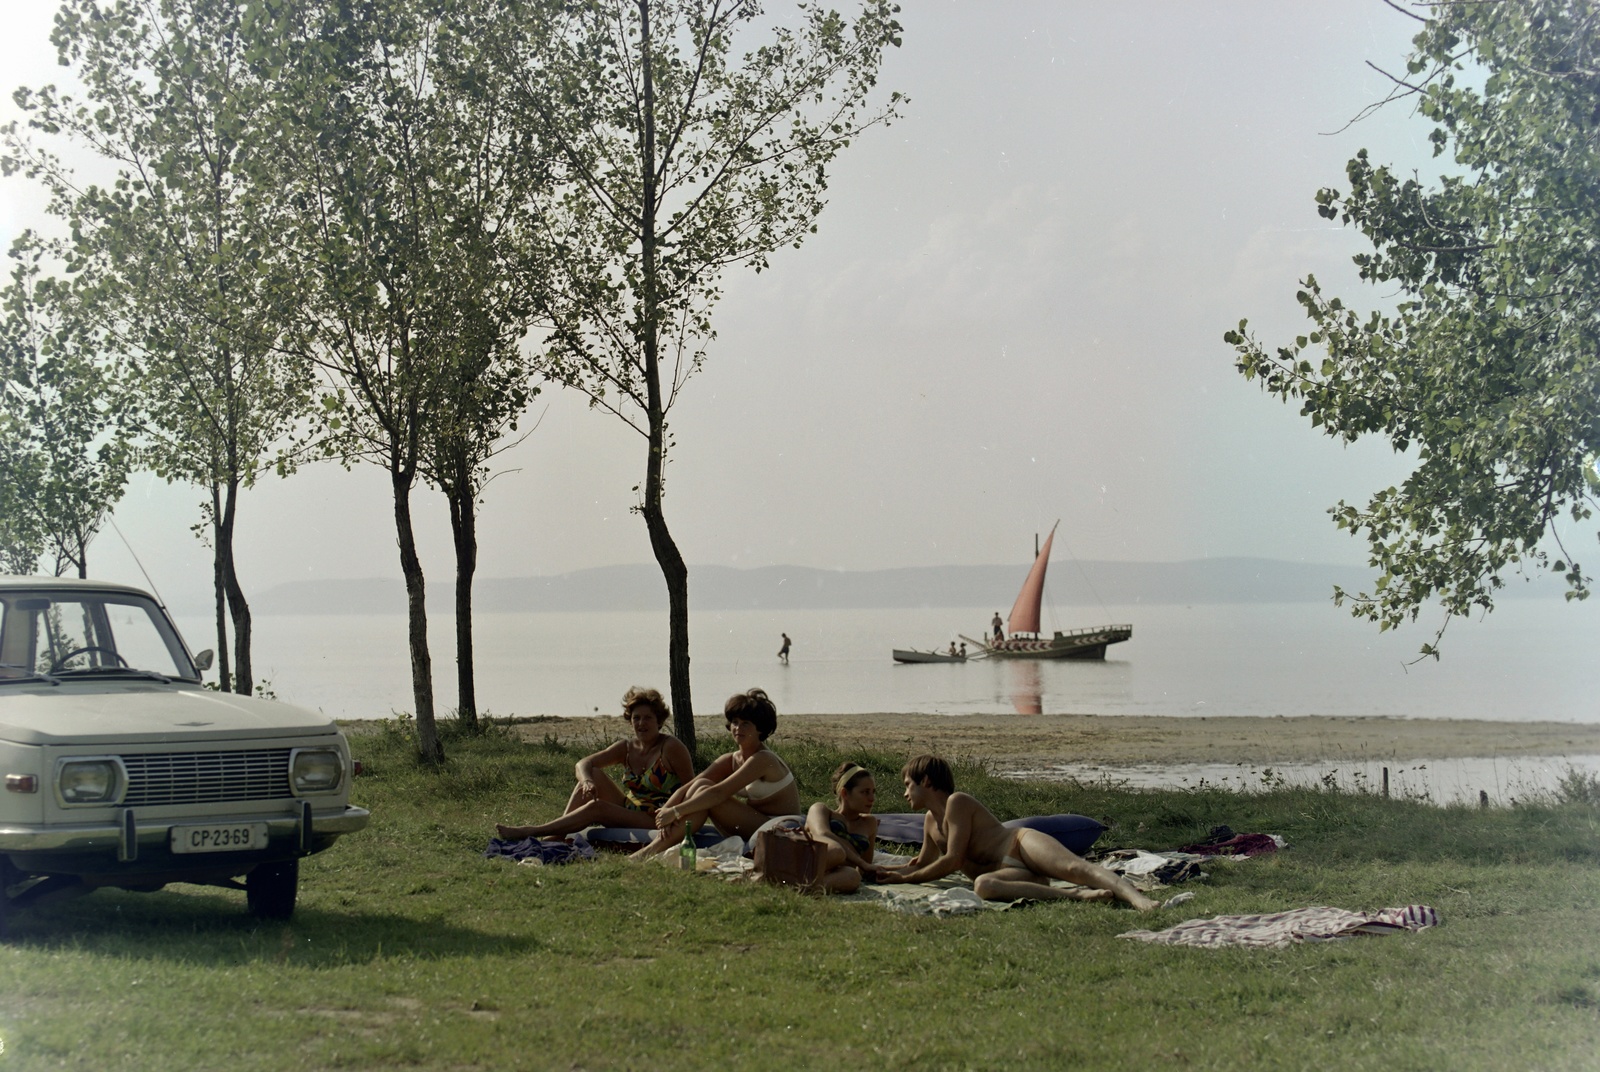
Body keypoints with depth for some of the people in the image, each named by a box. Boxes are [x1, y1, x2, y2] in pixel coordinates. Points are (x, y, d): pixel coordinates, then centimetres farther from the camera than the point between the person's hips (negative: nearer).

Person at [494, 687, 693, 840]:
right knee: (593, 774, -9)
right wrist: (587, 781, -25)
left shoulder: (671, 747, -10)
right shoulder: (627, 748, 7)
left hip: (655, 822, -7)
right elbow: (583, 764, -2)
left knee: (596, 807, -25)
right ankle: (558, 836, -18)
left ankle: (527, 832, -23)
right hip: (628, 809, 7)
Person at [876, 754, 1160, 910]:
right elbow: (924, 865, 40)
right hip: (1009, 872, 5)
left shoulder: (957, 802, -1)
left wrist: (905, 878, -2)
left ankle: (1137, 898, -53)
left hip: (1022, 845, -5)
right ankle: (1074, 896, -47)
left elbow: (952, 861, -9)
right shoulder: (930, 822, 25)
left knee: (1073, 867, -35)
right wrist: (885, 872, 33)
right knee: (982, 885, -34)